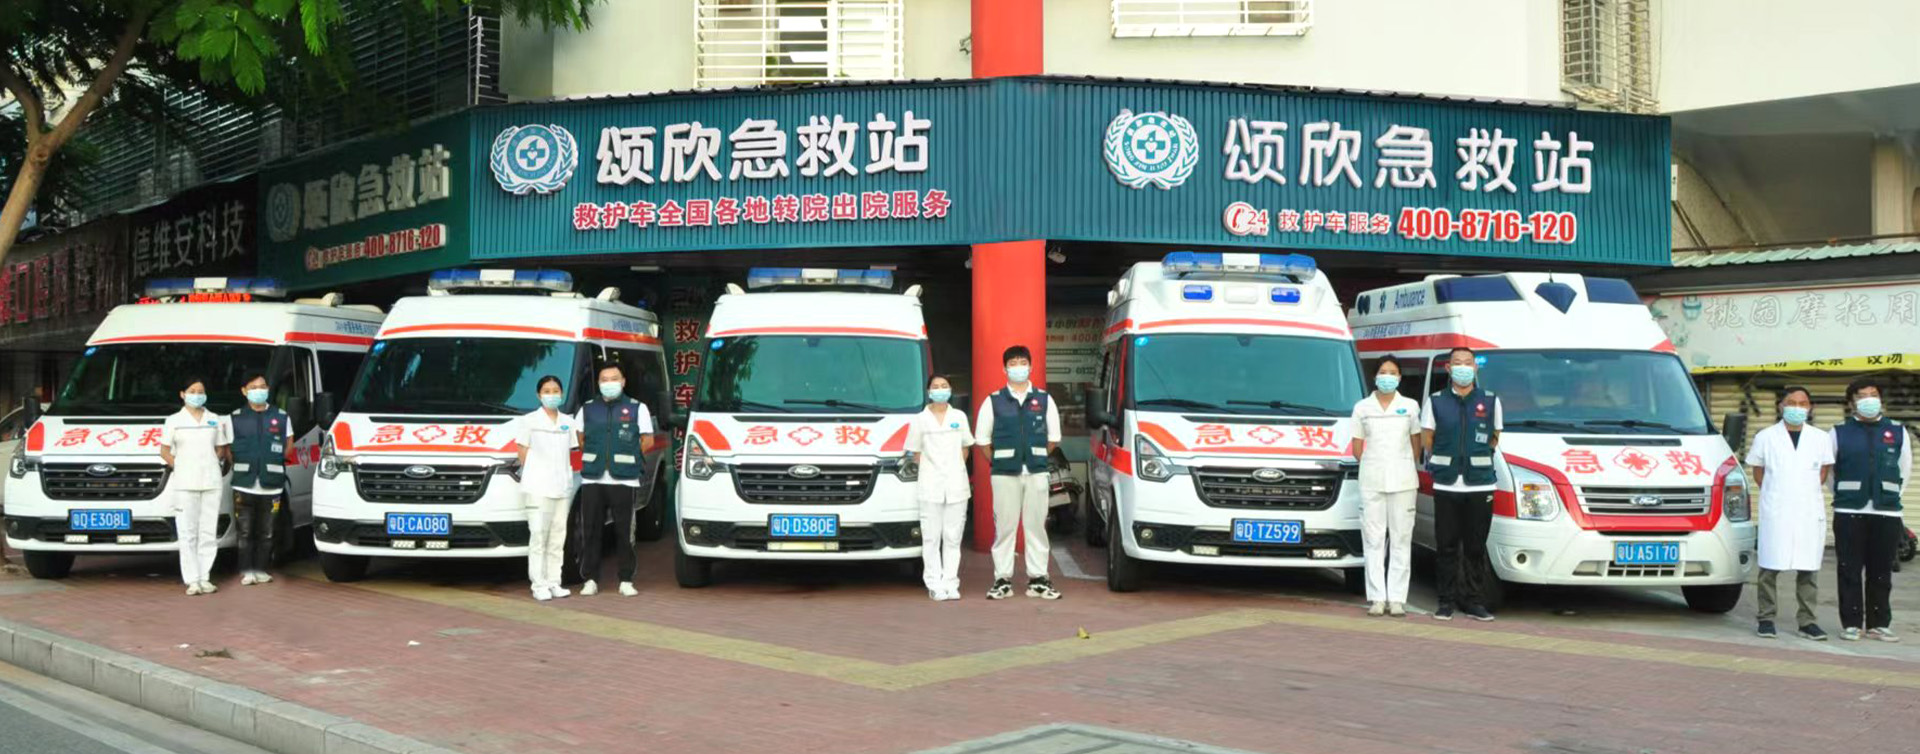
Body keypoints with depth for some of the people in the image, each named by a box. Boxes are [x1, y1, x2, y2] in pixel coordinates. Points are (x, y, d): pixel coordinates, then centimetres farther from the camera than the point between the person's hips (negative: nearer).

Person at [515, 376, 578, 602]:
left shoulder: (567, 422, 14)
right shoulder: (529, 421, 2)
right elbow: (524, 454, 1)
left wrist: (567, 477, 7)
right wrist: (530, 476, -5)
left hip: (562, 487, 5)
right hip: (538, 487, -5)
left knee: (558, 537, 6)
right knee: (539, 536, -7)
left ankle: (554, 582, 11)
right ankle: (539, 585, -6)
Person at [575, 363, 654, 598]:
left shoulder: (637, 408, 7)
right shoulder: (587, 409, 14)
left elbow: (647, 440, 9)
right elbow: (580, 439, 22)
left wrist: (626, 457, 5)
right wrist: (593, 458, 10)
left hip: (625, 480, -2)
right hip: (592, 480, 2)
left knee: (625, 533, -1)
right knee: (590, 532, 2)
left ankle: (626, 581, 5)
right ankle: (591, 580, 9)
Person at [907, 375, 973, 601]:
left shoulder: (959, 417, 10)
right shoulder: (920, 420, 4)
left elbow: (965, 448, 17)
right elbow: (915, 453, 7)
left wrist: (955, 470, 5)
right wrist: (930, 470, -3)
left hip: (957, 486, 2)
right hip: (930, 487, -2)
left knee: (953, 536, 2)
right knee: (931, 537, -3)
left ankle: (950, 583, 5)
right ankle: (935, 584, 1)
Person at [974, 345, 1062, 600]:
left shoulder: (1044, 400, 9)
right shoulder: (993, 401, 4)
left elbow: (1054, 437, 16)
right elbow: (981, 438, 9)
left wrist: (1037, 457, 11)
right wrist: (997, 461, 6)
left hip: (1036, 473, 1)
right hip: (1004, 474, -1)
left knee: (1036, 525, 2)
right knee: (1004, 526, -1)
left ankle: (1038, 579, 8)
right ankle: (1003, 580, 4)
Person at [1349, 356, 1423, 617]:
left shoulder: (1410, 407, 9)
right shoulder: (1362, 408, 8)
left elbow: (1416, 447, 12)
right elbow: (1357, 449, 10)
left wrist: (1401, 466, 8)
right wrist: (1374, 466, 7)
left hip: (1402, 480, 0)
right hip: (1371, 481, 0)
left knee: (1401, 539, -1)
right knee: (1374, 539, -1)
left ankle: (1397, 599, 0)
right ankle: (1377, 598, 2)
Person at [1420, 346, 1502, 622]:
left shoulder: (1491, 401, 8)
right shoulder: (1436, 401, 7)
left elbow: (1495, 437, 16)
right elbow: (1426, 439, 12)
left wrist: (1480, 459, 7)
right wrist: (1443, 463, 8)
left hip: (1480, 485, 0)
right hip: (1446, 485, 0)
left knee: (1476, 547, 3)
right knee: (1447, 546, 1)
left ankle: (1473, 601, 11)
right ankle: (1447, 601, 8)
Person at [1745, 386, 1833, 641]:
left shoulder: (1821, 438, 10)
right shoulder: (1765, 437, 6)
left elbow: (1825, 469, 19)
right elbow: (1757, 471, 12)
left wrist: (1808, 492, 9)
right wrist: (1774, 494, 5)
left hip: (1809, 512, 2)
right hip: (1774, 512, -2)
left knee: (1808, 568, 1)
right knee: (1769, 567, -2)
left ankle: (1807, 621, 7)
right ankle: (1766, 618, 6)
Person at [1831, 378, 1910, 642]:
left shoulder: (1897, 432, 9)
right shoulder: (1840, 433, 5)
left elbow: (1904, 469, 17)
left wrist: (1891, 496, 13)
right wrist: (1843, 496, 9)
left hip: (1886, 514, 1)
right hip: (1849, 514, -1)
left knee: (1881, 573, 5)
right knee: (1850, 571, -1)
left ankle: (1879, 624, 13)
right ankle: (1851, 623, 5)